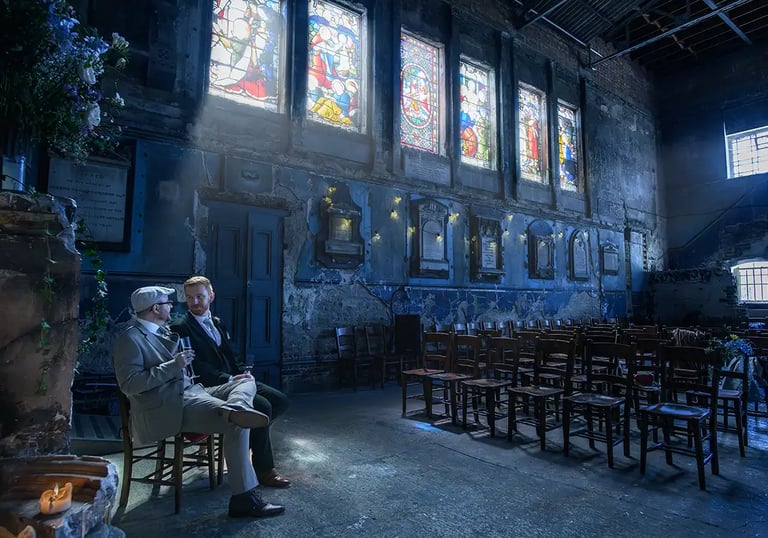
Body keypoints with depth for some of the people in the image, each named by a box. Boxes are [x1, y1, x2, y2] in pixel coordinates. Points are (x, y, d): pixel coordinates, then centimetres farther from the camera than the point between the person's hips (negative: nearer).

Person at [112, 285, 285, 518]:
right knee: (237, 425, -24)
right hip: (166, 407, -9)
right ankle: (244, 498, -21)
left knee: (247, 381, -4)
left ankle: (233, 409, -39)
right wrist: (174, 365, -20)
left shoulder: (164, 331, 20)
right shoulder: (129, 339, -8)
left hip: (190, 392, 9)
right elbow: (129, 384, -19)